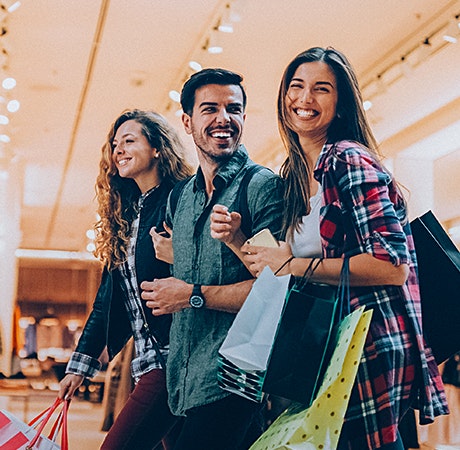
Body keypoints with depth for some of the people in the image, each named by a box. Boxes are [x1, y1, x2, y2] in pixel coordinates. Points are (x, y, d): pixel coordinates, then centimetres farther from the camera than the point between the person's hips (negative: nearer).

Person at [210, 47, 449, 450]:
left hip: (369, 348, -8)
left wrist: (292, 265, -16)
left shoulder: (349, 160, -11)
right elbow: (275, 277, 17)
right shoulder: (293, 175, 12)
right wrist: (240, 239, 0)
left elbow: (393, 265, -20)